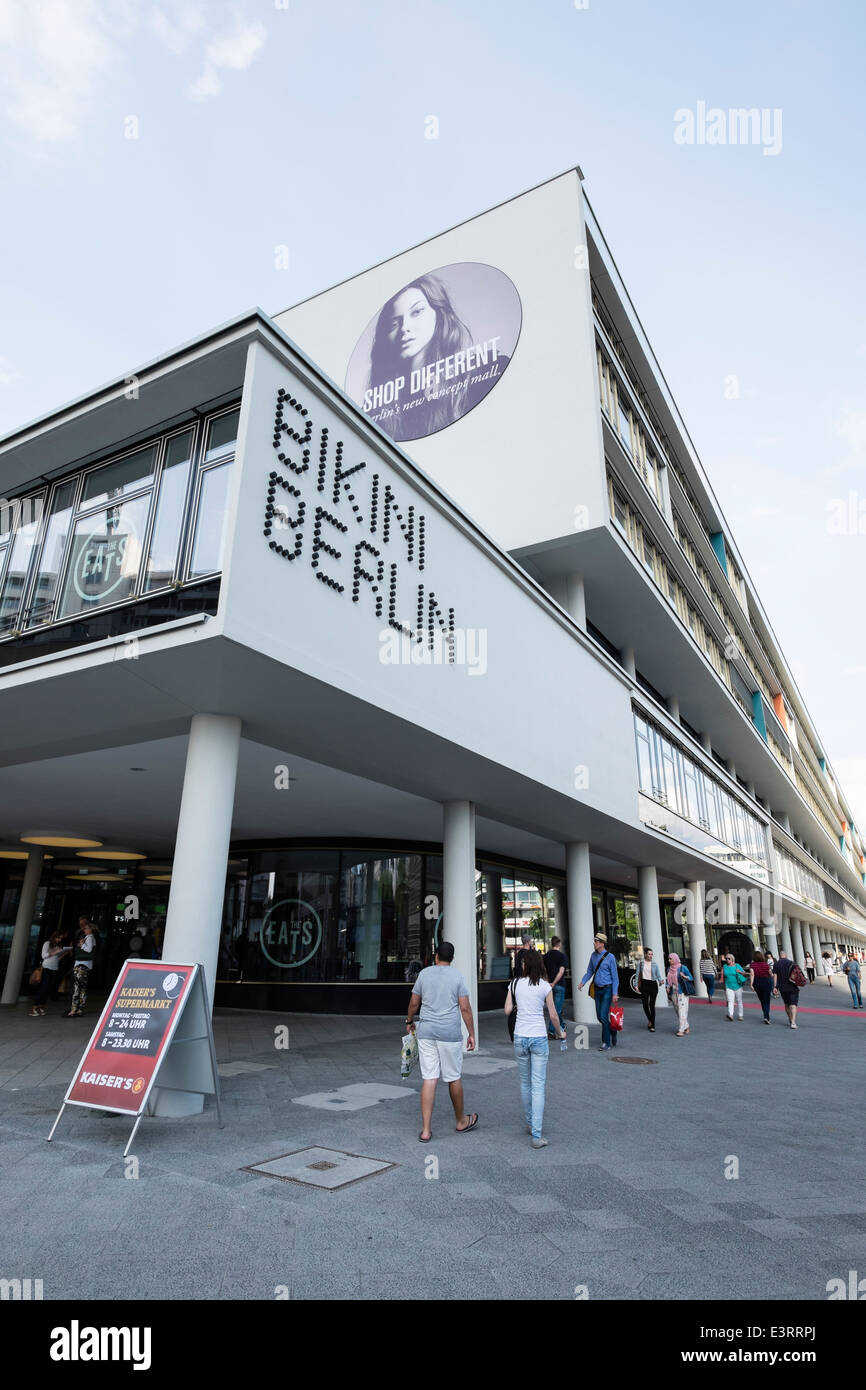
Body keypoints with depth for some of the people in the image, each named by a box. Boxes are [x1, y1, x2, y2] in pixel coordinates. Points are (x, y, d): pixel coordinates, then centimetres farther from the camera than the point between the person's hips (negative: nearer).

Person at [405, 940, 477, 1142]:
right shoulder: (457, 976, -3)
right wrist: (471, 1034, 2)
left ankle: (426, 1130, 4)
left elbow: (414, 1002, 9)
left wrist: (409, 1021, 26)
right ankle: (461, 1122, 29)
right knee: (454, 1078, 12)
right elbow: (465, 1008, -5)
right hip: (450, 1033, -2)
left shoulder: (424, 974, 4)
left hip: (426, 1032, 2)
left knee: (429, 1079, 4)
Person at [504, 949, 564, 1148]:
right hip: (539, 1037, -2)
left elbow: (507, 1011, -1)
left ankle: (530, 1123, 31)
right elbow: (553, 1015, -1)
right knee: (538, 1086, 0)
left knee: (525, 1083, 19)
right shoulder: (545, 986, -4)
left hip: (520, 1037, 2)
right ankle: (536, 1135, -4)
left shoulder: (515, 984, -2)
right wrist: (560, 1033, 16)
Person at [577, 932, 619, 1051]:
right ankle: (612, 1031, 35)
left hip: (607, 989, -6)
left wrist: (615, 993, -14)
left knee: (603, 1016, -8)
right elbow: (589, 971, 13)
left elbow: (615, 976, -9)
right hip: (597, 989, 6)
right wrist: (582, 982, -2)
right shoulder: (593, 955, 5)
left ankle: (606, 1043, 4)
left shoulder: (610, 957, -11)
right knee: (599, 1016, 9)